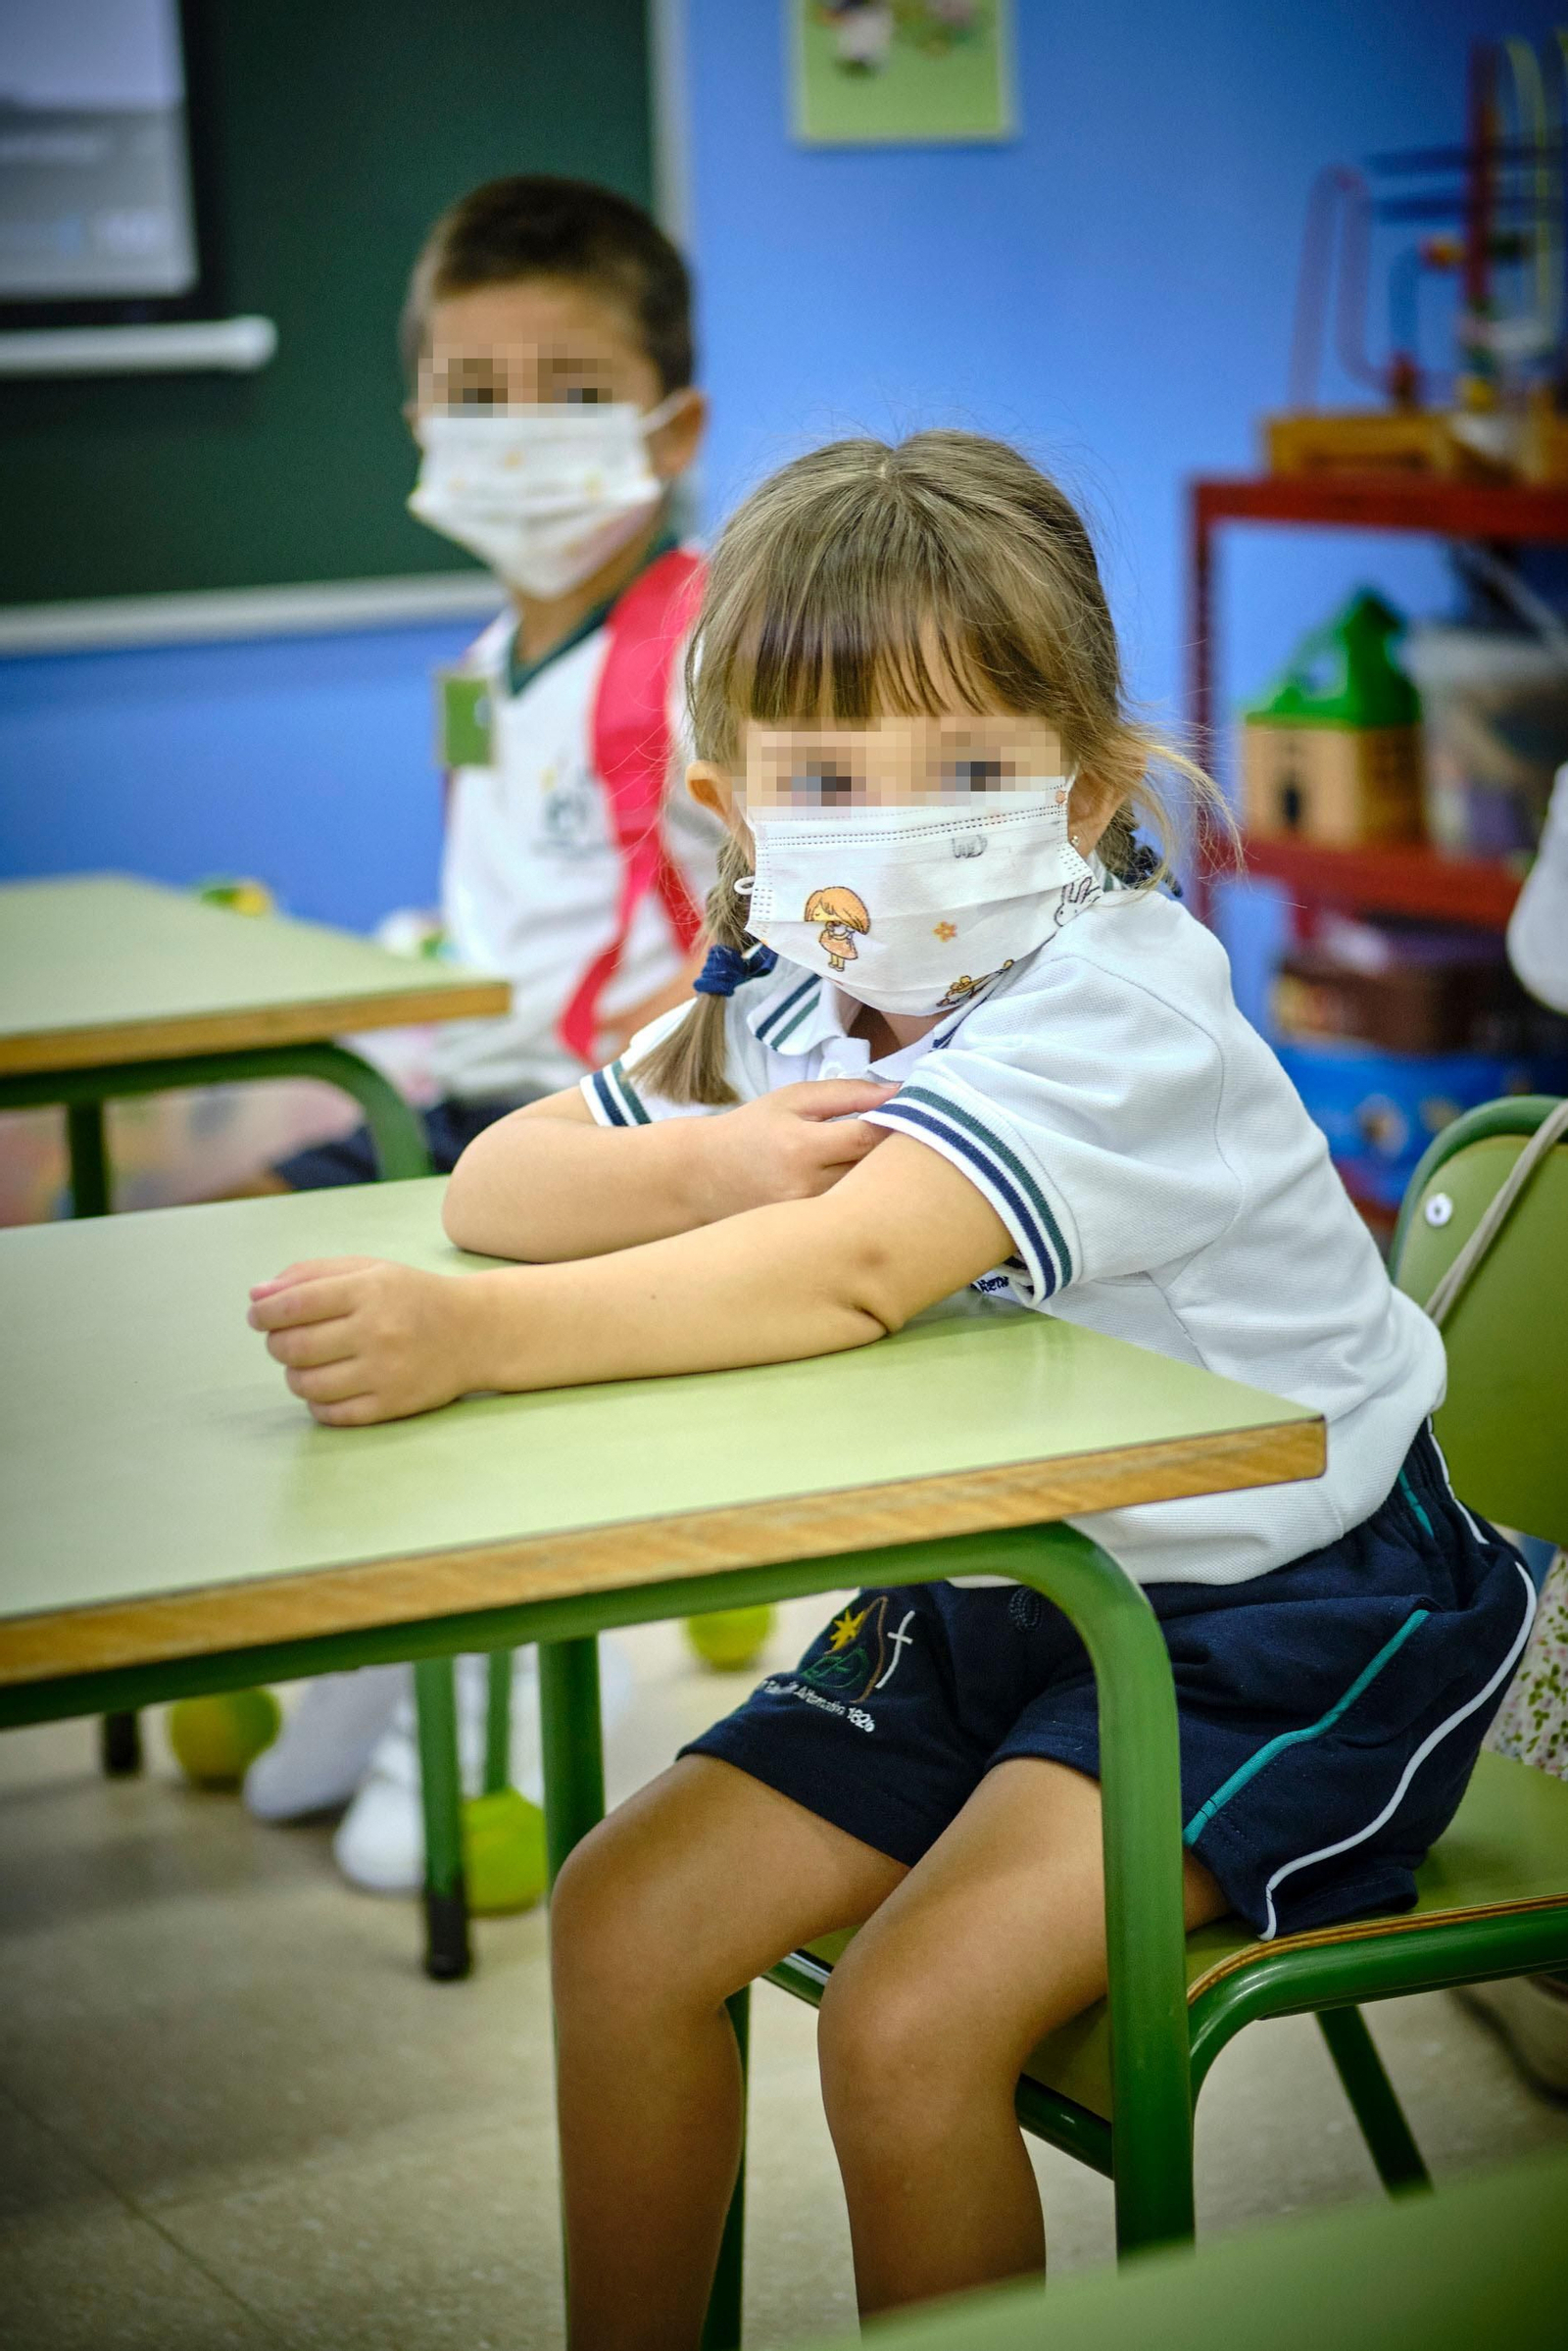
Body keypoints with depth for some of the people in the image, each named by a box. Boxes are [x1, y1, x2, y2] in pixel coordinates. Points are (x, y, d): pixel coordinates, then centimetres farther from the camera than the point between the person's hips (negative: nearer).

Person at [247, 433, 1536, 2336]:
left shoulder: (1118, 1015, -25)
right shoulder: (789, 996, 1)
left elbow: (854, 1271, -40)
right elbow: (500, 1180, 0)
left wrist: (474, 1334, -51)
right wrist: (706, 1160, -23)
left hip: (1282, 1624, -8)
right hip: (989, 1597, 8)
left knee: (907, 2025, -23)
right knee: (621, 1917, -2)